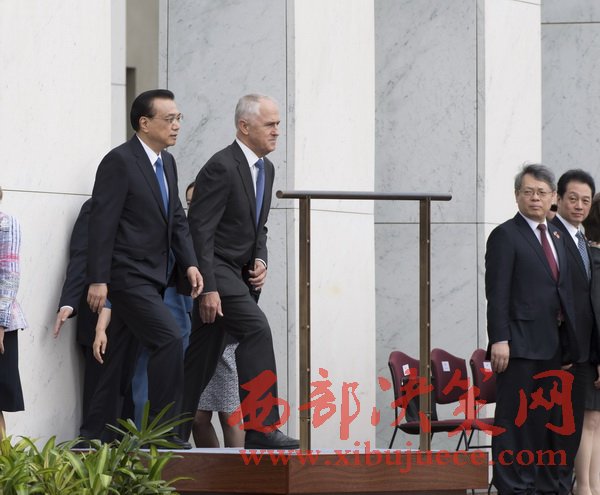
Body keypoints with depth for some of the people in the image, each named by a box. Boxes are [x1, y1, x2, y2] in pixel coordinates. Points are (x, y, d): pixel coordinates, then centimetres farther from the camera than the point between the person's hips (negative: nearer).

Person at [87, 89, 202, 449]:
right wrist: (98, 281, -19)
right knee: (169, 338, -19)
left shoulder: (167, 162, 15)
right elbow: (103, 224, -15)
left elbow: (177, 219, 16)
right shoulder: (119, 162, -12)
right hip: (129, 276, -9)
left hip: (155, 277, 9)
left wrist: (189, 263, 1)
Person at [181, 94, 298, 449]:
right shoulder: (221, 168, -17)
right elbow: (200, 230, -19)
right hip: (216, 271, -9)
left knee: (204, 359, 9)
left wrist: (261, 260, 2)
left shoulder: (266, 168, 12)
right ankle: (262, 427, -24)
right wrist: (208, 288, -23)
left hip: (241, 273, 9)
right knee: (256, 328, -23)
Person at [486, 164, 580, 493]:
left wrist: (569, 343, 13)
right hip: (520, 343, -7)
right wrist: (499, 340, -18)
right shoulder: (505, 235, -5)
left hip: (553, 344, 7)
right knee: (514, 419, -4)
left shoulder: (557, 237, 18)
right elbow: (497, 293, -11)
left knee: (547, 419, 10)